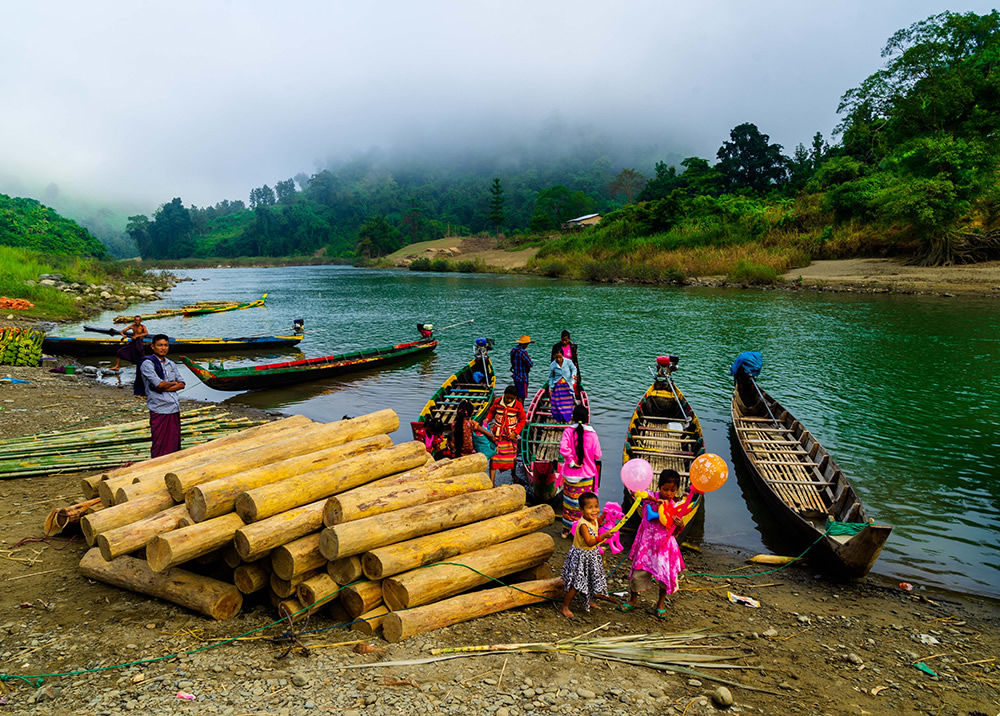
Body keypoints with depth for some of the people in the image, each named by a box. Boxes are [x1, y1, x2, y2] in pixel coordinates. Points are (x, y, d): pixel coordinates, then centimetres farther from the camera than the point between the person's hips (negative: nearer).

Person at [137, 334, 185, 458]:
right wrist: (173, 383, 2)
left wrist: (164, 387, -9)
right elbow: (160, 384, -17)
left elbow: (181, 384, 7)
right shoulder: (147, 363, -5)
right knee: (160, 445, -1)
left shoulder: (171, 364, 16)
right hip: (159, 409, -6)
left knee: (174, 442, 10)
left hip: (175, 408, 6)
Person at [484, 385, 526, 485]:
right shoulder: (497, 402, -7)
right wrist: (487, 419, -9)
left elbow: (522, 420, -1)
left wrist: (515, 433, -9)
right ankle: (492, 482, -8)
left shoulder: (518, 405, -10)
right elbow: (492, 412, 11)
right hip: (497, 433, 0)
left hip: (511, 434, 0)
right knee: (493, 455, -7)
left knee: (512, 456, 11)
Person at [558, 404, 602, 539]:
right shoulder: (592, 434, -11)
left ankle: (566, 529, 27)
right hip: (587, 475, -1)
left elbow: (563, 449, -26)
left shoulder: (568, 431, -11)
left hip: (570, 474, 1)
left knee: (569, 500, 15)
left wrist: (571, 462, -14)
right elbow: (597, 455, -5)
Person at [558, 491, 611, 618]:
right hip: (581, 556, -8)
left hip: (592, 555, 8)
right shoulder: (583, 524, -29)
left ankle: (588, 601, 45)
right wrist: (603, 536, -46)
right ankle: (564, 607, 12)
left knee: (592, 579, 22)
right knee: (577, 584, -3)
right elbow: (589, 542, -38)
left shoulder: (594, 521, -2)